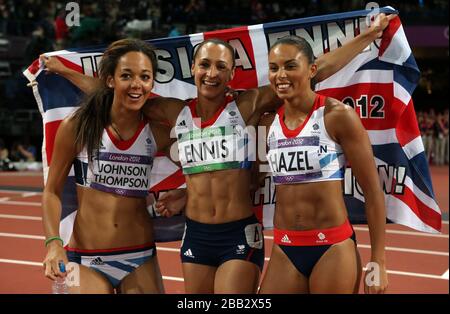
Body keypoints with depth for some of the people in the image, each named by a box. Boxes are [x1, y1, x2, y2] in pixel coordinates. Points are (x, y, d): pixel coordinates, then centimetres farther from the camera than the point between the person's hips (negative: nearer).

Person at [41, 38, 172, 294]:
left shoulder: (158, 132, -3)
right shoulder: (77, 127, -7)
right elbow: (52, 191, 0)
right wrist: (53, 242, -12)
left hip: (141, 259, 2)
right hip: (86, 260, -1)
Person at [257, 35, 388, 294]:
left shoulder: (338, 116, -10)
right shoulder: (268, 122, 4)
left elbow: (373, 191, -8)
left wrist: (379, 261, -8)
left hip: (333, 248, -4)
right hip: (283, 250, 5)